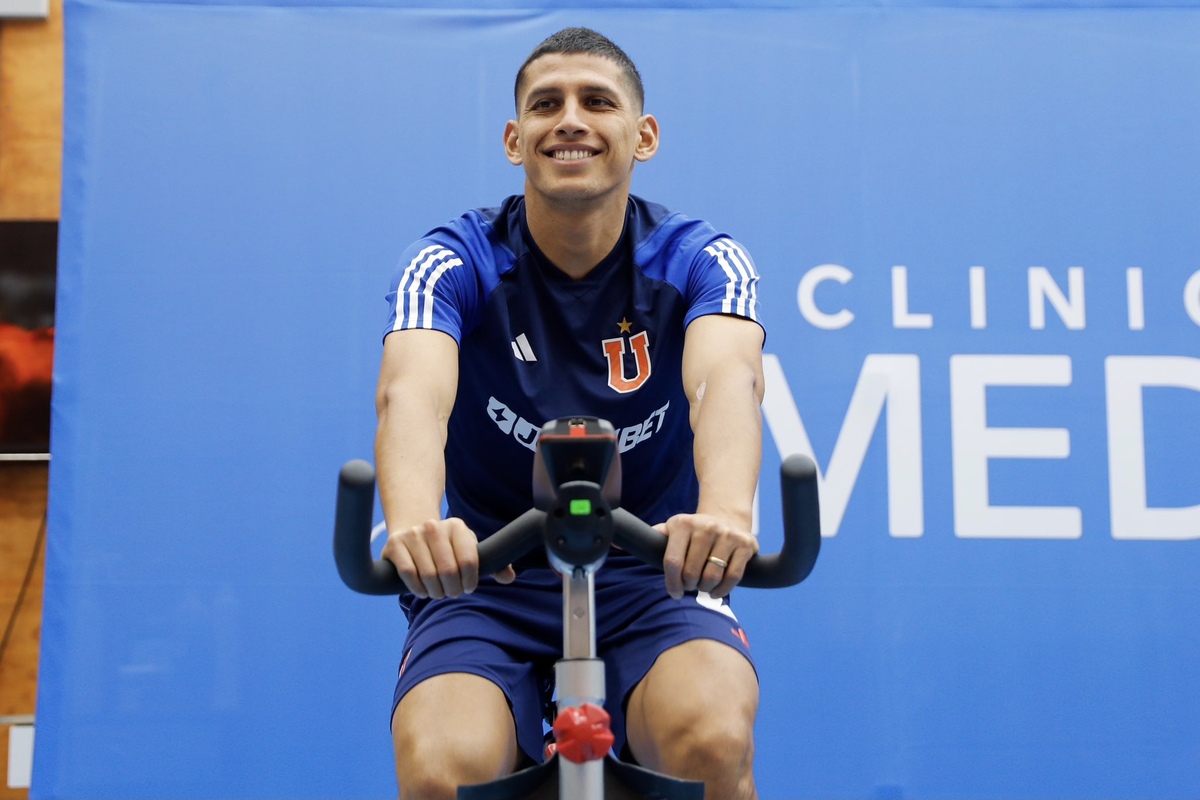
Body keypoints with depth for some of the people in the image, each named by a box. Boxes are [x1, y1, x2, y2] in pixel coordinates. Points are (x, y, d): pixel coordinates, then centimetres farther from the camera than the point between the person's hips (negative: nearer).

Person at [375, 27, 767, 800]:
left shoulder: (701, 262, -7)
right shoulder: (454, 263, -9)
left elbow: (727, 379, -29)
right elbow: (411, 391, -29)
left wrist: (727, 510, -52)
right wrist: (414, 522, -52)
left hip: (655, 579, 0)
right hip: (484, 585, 0)